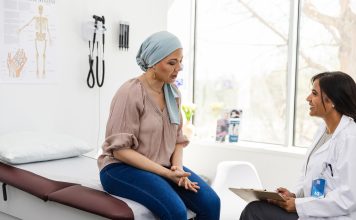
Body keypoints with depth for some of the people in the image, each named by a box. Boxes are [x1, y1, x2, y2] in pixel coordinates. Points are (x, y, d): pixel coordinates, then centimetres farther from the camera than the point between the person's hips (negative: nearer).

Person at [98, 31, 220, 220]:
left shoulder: (173, 93, 6)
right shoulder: (130, 93, -16)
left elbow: (177, 138, 11)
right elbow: (120, 149, -18)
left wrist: (177, 167, -10)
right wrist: (166, 173, -21)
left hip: (163, 167, 6)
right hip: (123, 168, -6)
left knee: (210, 202, -16)